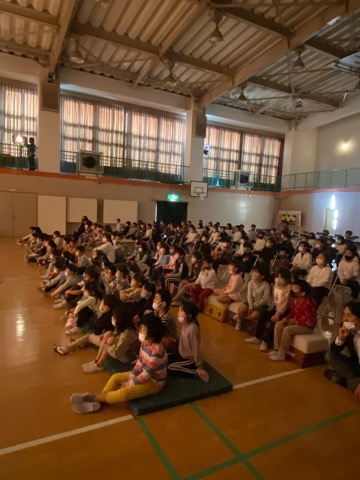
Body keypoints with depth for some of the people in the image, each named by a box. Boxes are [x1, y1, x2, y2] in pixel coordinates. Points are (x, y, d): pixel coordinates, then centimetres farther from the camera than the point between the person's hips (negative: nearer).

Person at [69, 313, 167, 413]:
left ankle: (91, 397, -16)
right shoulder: (145, 343, -6)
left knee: (124, 393, -26)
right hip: (143, 374, 9)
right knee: (115, 377, 4)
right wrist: (130, 378, -6)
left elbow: (147, 374, -27)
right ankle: (99, 400, -9)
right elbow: (139, 363, 2)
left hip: (153, 382, -9)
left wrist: (130, 384, -16)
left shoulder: (156, 351, -34)